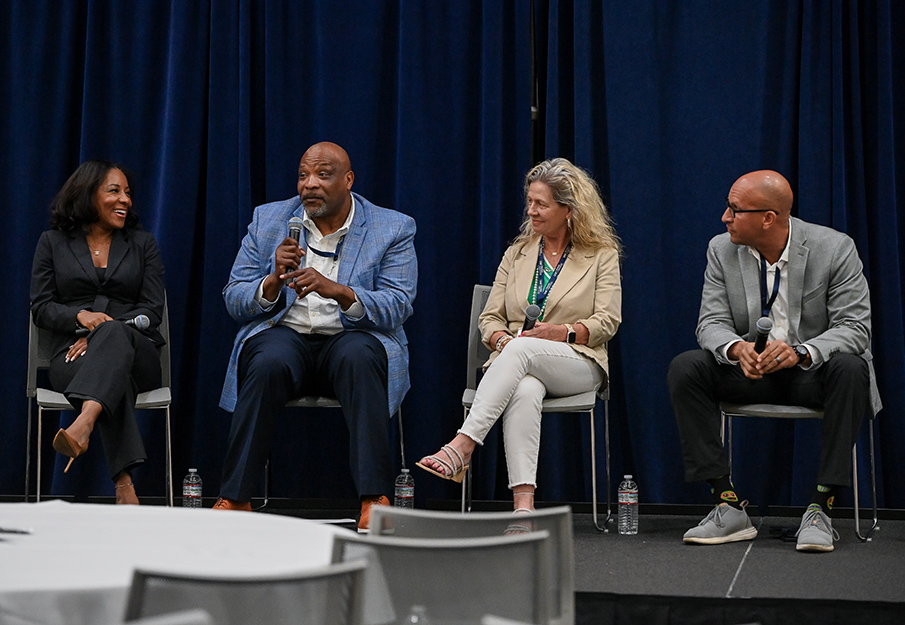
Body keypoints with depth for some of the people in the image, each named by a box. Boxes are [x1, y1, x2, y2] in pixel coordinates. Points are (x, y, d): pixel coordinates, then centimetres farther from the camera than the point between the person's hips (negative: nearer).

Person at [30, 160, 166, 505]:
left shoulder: (143, 243, 17)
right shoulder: (53, 243, 15)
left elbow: (153, 310, 7)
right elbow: (41, 308, 9)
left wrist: (103, 333, -10)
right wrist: (81, 317, -13)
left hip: (136, 353, 1)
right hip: (72, 355, 0)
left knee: (114, 334, -39)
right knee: (115, 380, -39)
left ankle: (84, 423, -66)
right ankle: (124, 483, -53)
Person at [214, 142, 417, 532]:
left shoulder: (393, 229, 3)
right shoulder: (268, 220, 9)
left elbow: (397, 308, -9)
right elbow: (234, 302, 5)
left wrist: (337, 290, -26)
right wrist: (274, 281, -16)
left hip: (353, 339, -1)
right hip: (284, 335, 1)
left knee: (358, 357, -36)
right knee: (269, 363, -34)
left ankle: (375, 499, -38)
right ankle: (234, 498, -28)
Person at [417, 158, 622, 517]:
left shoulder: (602, 255, 10)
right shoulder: (518, 254, 20)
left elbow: (607, 321, 1)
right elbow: (490, 318, 15)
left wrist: (563, 332, -16)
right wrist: (501, 340, -8)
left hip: (579, 364, -2)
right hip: (517, 364, 2)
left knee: (522, 348, -37)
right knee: (524, 390, -38)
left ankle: (462, 446, -48)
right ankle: (523, 503, -50)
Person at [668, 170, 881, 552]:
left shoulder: (835, 249, -13)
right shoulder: (721, 250, -3)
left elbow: (855, 327, -17)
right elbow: (711, 323, -6)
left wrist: (800, 352, -37)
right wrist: (737, 349, -31)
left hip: (813, 372, -3)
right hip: (751, 374, 3)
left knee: (850, 368, -36)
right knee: (684, 368, -22)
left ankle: (820, 509, -32)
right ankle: (729, 507, -22)